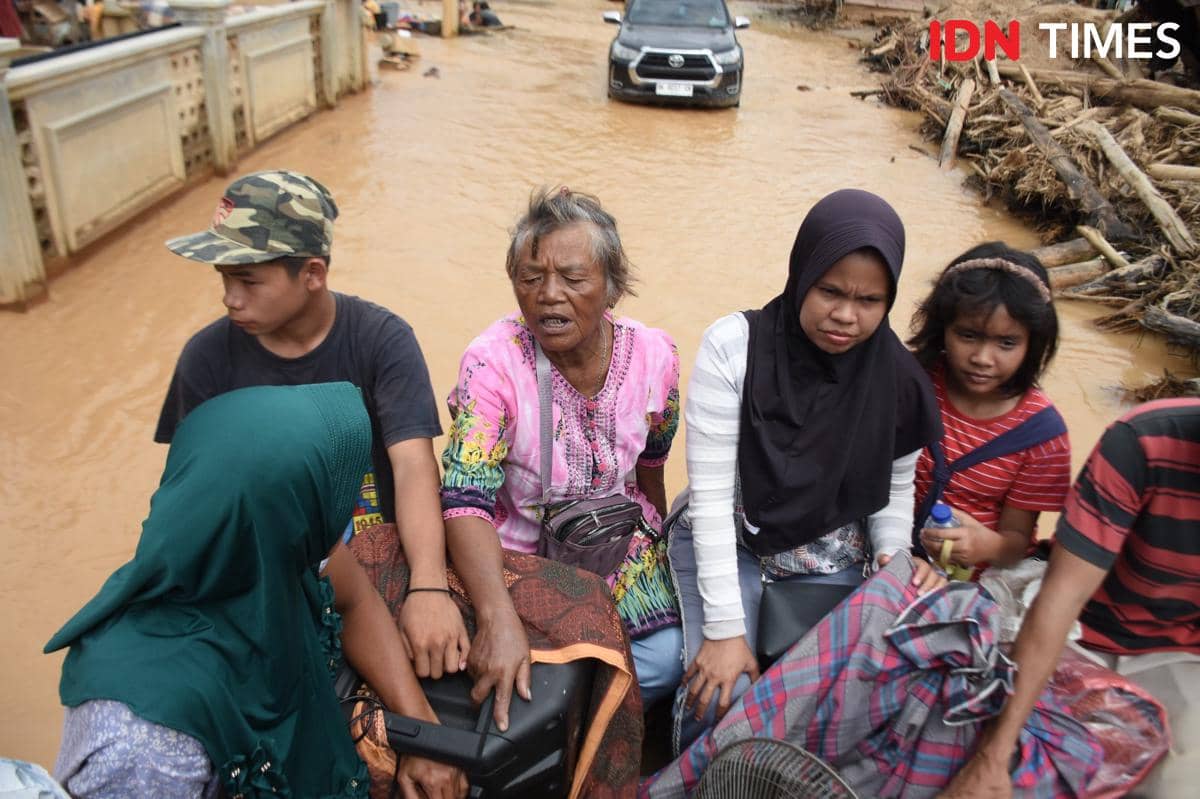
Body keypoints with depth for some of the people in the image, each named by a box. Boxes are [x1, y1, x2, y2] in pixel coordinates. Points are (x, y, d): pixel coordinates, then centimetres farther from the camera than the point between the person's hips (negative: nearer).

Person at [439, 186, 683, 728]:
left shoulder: (654, 356, -10)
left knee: (667, 657, -15)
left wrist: (659, 548, 21)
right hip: (517, 556, -3)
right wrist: (499, 617, -42)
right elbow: (466, 500, -28)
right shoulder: (493, 362, -20)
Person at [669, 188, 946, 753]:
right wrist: (725, 627, -20)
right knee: (719, 698, -20)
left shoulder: (898, 377, -10)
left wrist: (894, 554, -14)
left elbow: (895, 486, 6)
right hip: (725, 543, -2)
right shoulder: (733, 346, -20)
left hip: (830, 558, 3)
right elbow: (711, 493, -19)